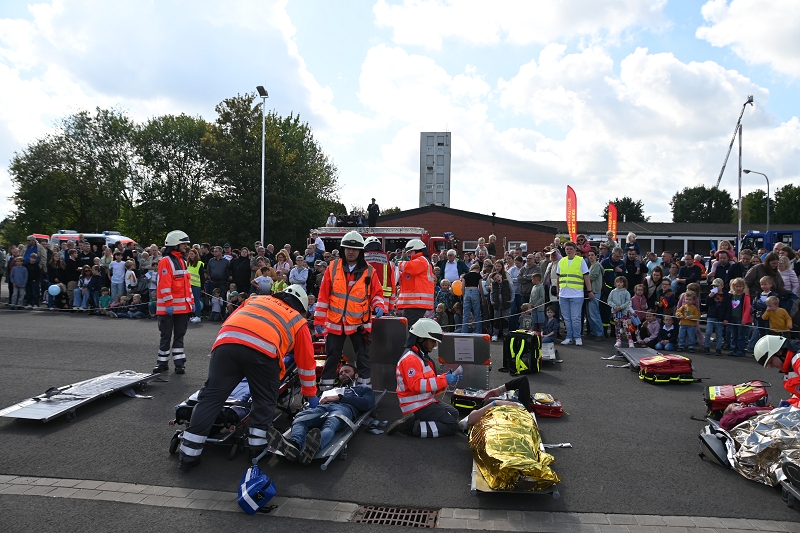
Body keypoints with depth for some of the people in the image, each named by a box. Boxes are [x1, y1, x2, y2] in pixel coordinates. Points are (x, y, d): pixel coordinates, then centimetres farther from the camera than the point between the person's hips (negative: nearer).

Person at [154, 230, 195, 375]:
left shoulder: (182, 261, 15)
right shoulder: (165, 261, -12)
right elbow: (164, 285, -18)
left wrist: (191, 302, 15)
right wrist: (168, 304, -21)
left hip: (183, 307, 7)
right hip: (168, 308, -7)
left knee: (179, 335, 10)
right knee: (166, 335, 4)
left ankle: (179, 363, 15)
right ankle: (162, 363, 15)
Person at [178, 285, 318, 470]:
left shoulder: (256, 299, 39)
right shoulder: (298, 321, 30)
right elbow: (306, 362, 34)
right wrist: (311, 394, 47)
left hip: (226, 343, 3)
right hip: (262, 350, -3)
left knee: (210, 397, 11)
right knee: (265, 400, 19)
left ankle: (189, 455, 16)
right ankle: (258, 448, 21)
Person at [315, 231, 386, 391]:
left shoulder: (369, 271, -1)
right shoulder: (332, 268, 0)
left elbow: (377, 293, 6)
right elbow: (323, 296, 1)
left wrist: (378, 306, -15)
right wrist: (318, 320, 0)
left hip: (359, 323, 0)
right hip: (335, 322, 1)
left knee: (363, 356, 7)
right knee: (332, 356, 10)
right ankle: (326, 386, 21)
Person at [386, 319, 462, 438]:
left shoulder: (422, 356, 14)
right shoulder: (410, 359, -20)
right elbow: (417, 385, -29)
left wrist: (446, 378, -3)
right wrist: (444, 381, -26)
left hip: (426, 401, 11)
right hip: (417, 406, -11)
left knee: (454, 414, 25)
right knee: (452, 426, -12)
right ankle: (412, 427, -12)